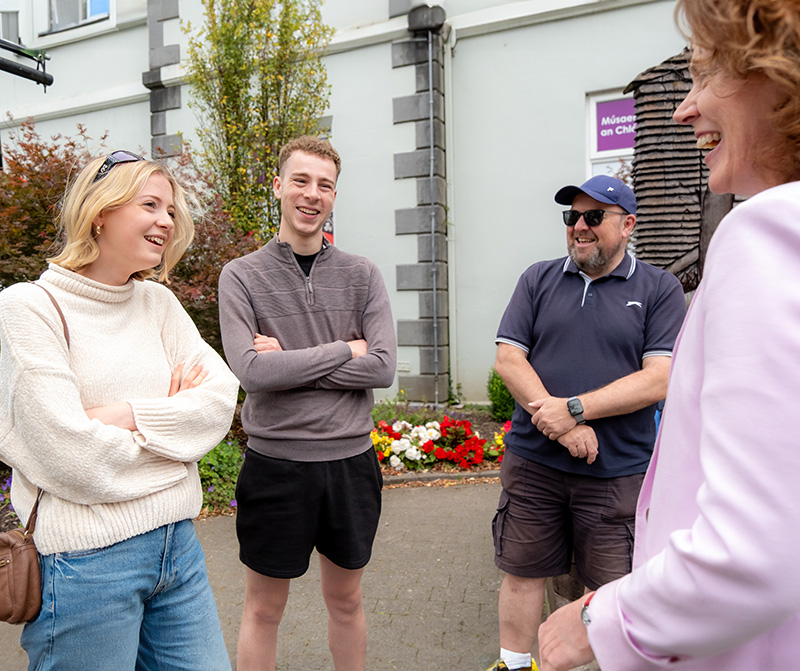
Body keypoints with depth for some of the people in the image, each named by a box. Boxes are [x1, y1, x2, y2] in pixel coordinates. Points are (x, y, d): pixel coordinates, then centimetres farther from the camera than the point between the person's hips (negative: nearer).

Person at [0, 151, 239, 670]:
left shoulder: (157, 302, 8)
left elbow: (223, 395, -2)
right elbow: (68, 453, -18)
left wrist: (128, 414, -15)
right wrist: (170, 417, -6)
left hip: (177, 543, 6)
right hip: (87, 561, -5)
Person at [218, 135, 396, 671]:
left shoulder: (361, 275, 1)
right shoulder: (242, 276, -4)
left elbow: (384, 367, -10)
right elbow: (251, 370, -17)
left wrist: (289, 362, -14)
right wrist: (344, 350, -13)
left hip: (351, 460, 2)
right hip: (275, 462, -2)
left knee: (346, 597, 21)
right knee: (264, 608, 15)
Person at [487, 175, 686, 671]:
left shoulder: (660, 290, 0)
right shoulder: (539, 280, 6)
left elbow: (659, 379, -10)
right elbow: (508, 358, -1)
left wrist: (574, 408, -18)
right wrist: (560, 424, -13)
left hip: (618, 471, -2)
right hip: (532, 460, 2)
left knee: (617, 589, 10)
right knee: (523, 572, 15)